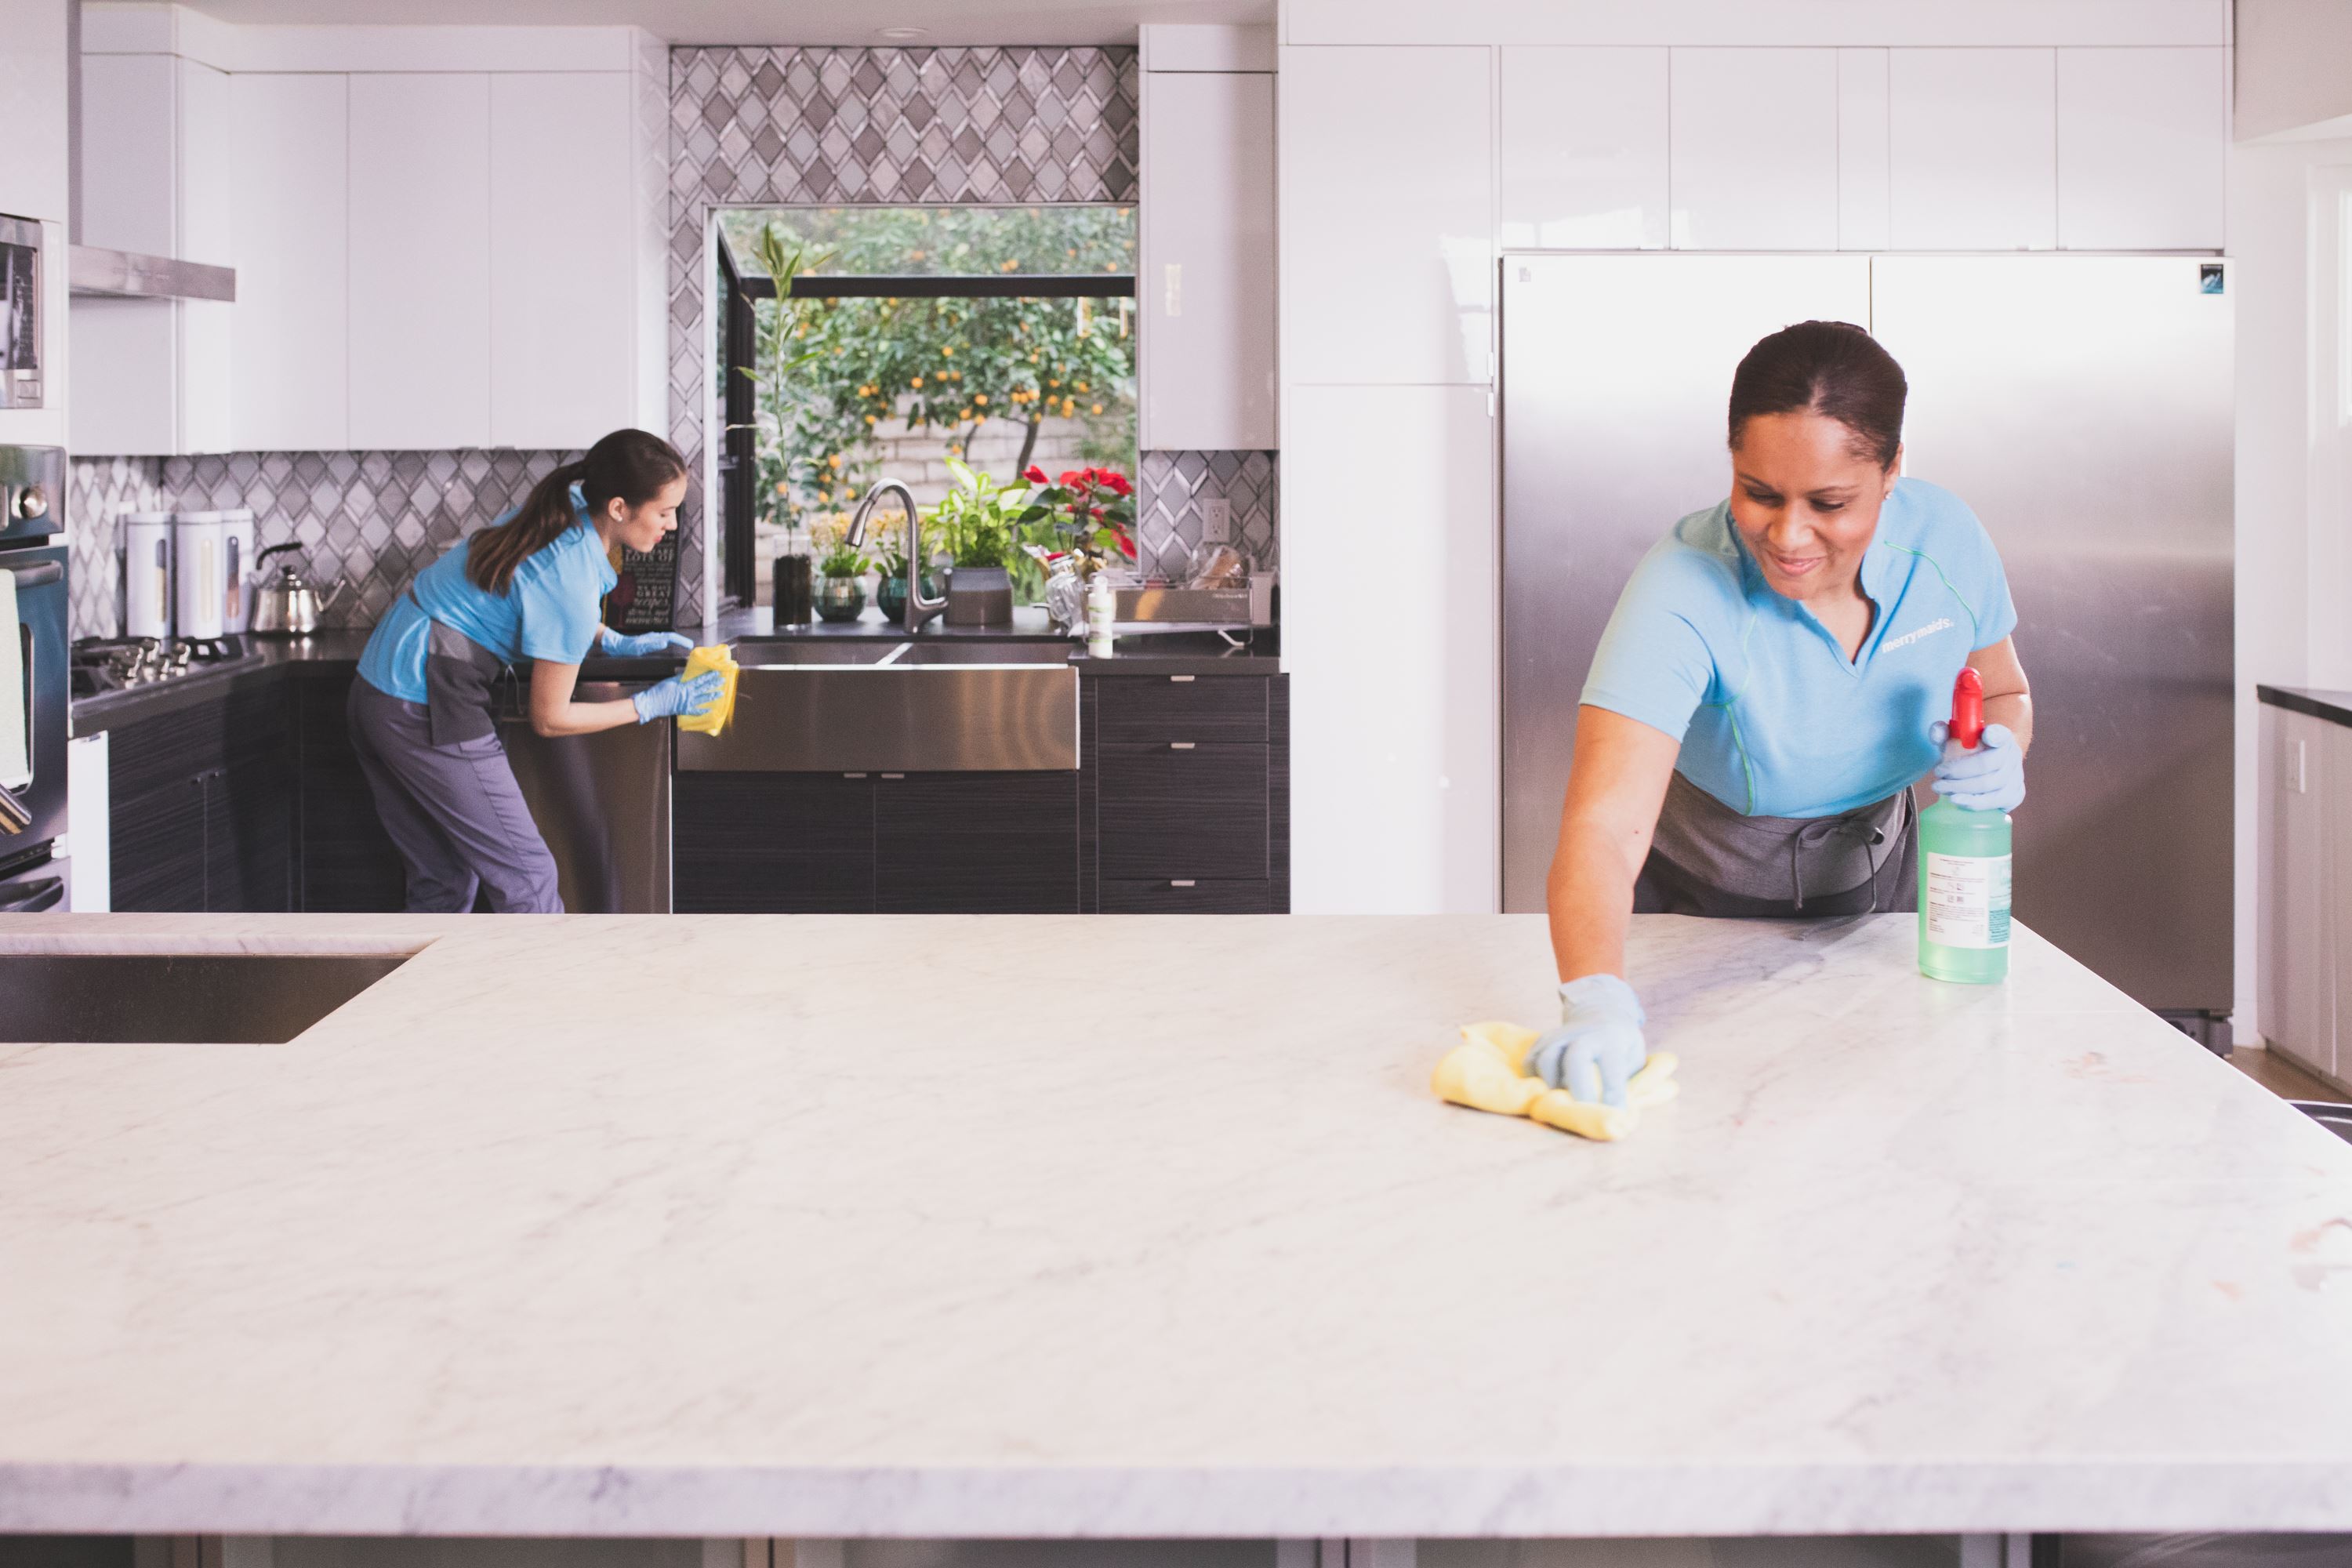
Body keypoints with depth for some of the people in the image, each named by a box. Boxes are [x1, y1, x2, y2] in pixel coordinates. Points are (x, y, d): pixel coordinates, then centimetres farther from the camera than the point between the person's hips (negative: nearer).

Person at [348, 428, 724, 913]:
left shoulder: (566, 508, 3)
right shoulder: (572, 578, -22)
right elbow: (550, 718, -11)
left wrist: (613, 643, 16)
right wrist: (653, 705, -4)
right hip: (430, 716, -9)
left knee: (443, 884, 17)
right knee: (528, 878, -1)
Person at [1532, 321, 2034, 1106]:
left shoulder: (1946, 540, -21)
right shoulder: (1683, 591, -35)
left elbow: (2005, 694, 1)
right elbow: (1603, 832, -46)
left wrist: (1999, 754, -23)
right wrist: (1597, 1001, -64)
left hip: (1869, 892, 4)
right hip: (1699, 896, -4)